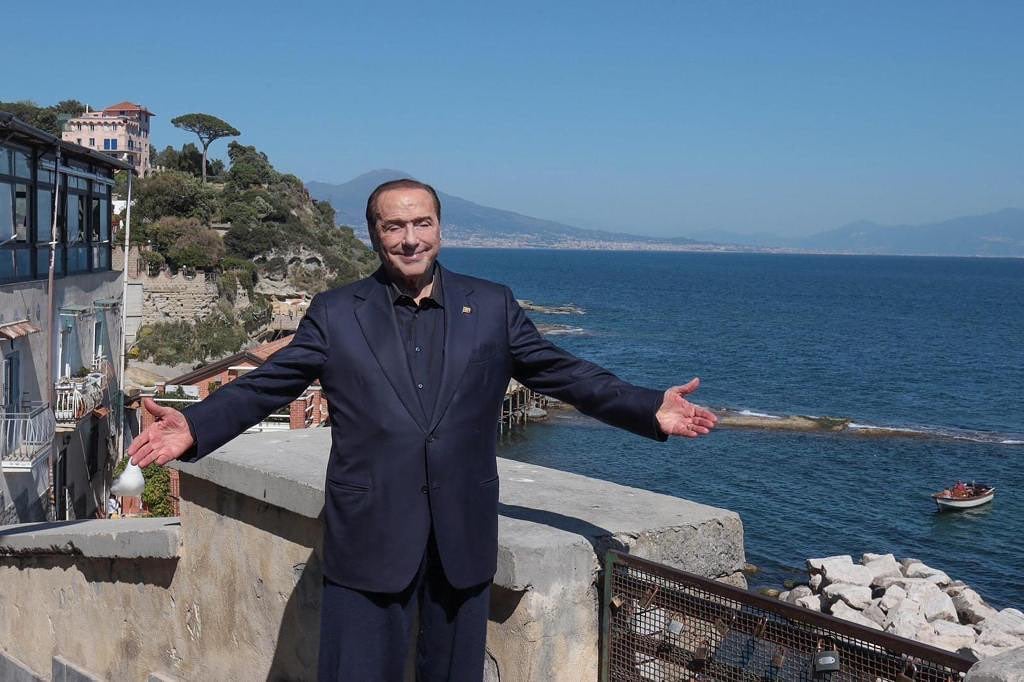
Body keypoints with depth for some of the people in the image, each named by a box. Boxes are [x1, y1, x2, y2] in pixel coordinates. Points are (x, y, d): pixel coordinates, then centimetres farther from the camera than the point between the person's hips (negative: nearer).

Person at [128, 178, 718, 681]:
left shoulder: (492, 307, 5)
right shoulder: (335, 314, 2)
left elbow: (566, 373, 4)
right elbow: (263, 385, -1)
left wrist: (651, 410, -9)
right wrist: (193, 428, -18)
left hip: (464, 538, 2)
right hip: (369, 538, -1)